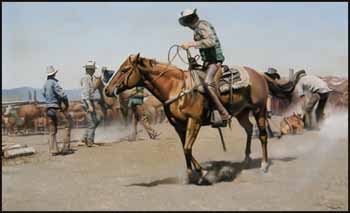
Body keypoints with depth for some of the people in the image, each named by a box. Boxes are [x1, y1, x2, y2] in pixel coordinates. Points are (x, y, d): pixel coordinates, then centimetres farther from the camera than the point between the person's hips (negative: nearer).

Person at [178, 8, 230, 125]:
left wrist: (191, 44, -28)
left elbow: (211, 41, -27)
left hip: (214, 59, -11)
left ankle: (224, 114, -33)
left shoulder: (202, 25, -12)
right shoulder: (198, 28, 18)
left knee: (208, 82, -31)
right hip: (208, 60, 11)